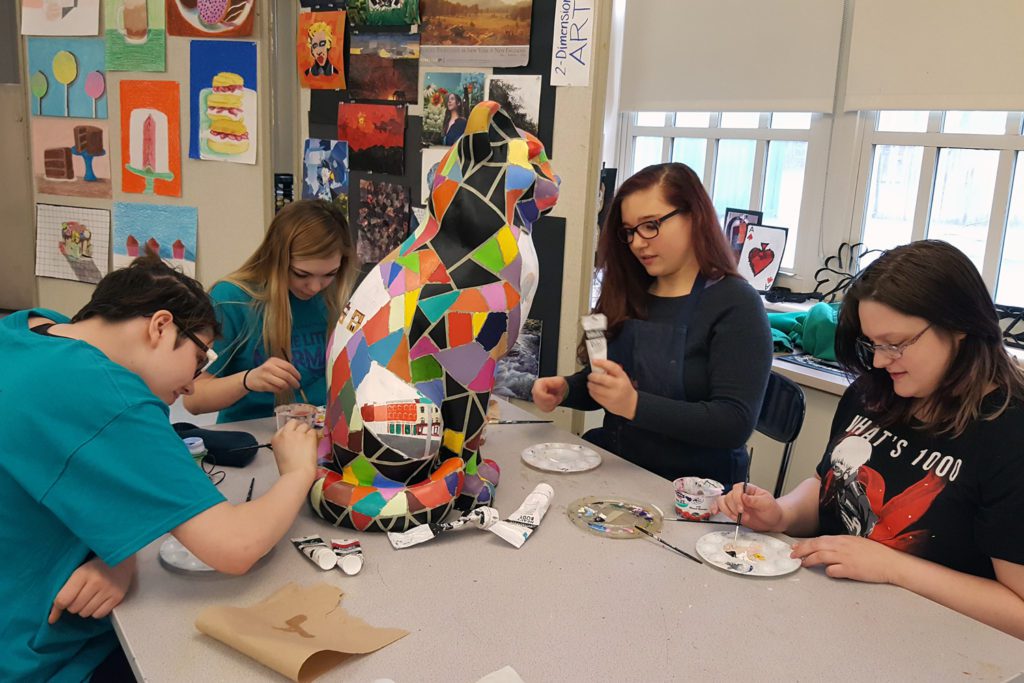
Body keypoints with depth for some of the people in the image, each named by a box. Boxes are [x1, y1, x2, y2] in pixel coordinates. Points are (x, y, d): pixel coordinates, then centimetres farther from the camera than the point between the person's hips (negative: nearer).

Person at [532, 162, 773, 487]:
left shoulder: (735, 304, -9)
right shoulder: (629, 294, 8)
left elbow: (736, 424, -17)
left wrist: (635, 405, -27)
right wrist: (565, 389, -3)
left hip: (689, 485, -6)